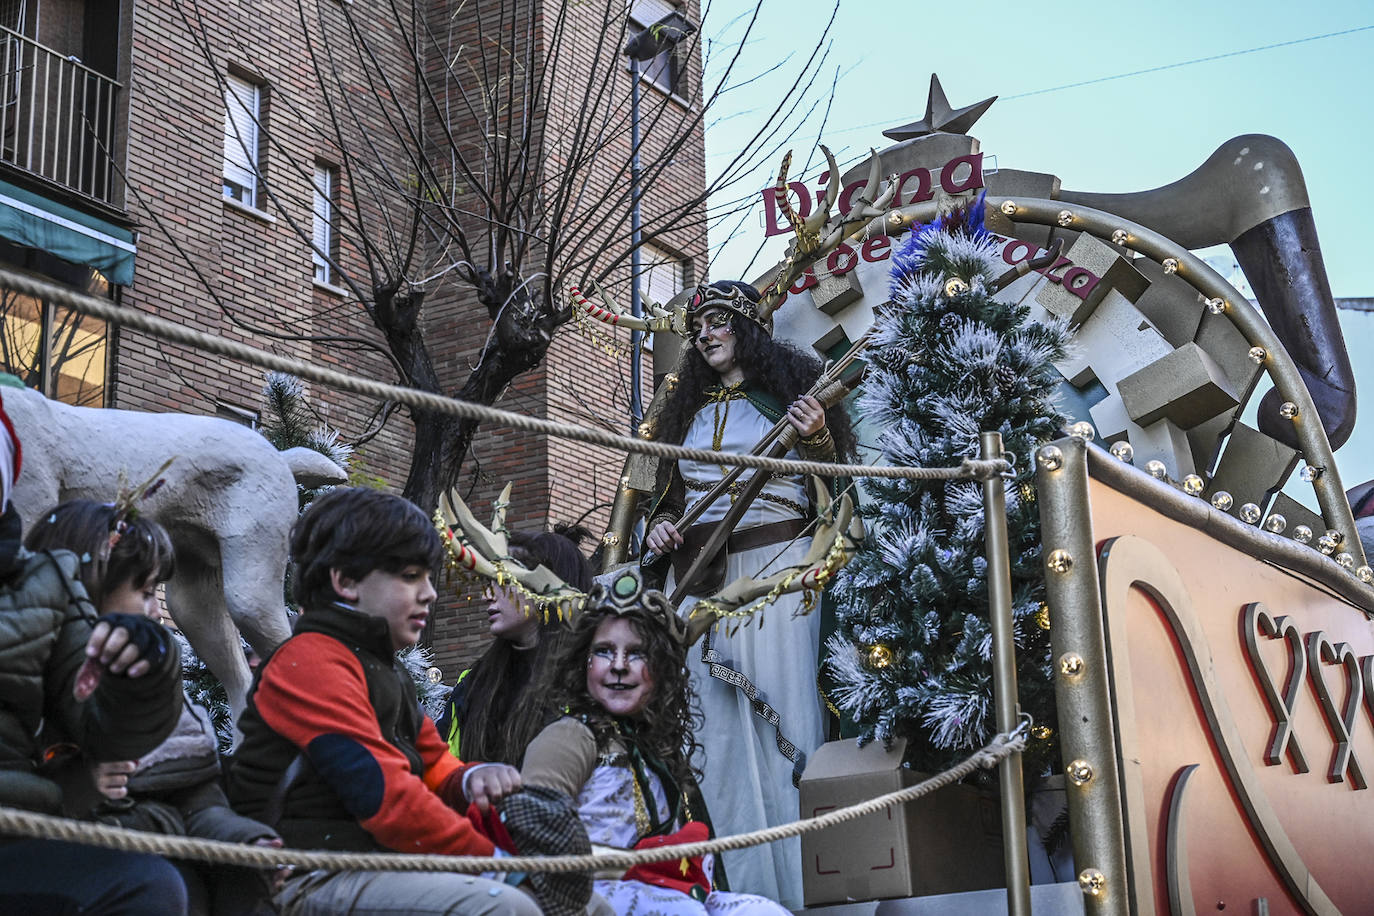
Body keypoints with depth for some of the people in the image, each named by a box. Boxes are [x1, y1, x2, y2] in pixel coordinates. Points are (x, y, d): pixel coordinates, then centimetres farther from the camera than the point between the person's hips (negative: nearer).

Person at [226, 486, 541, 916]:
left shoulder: (385, 669, 25)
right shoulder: (310, 660, -8)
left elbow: (432, 768, 23)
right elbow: (385, 797, -18)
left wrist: (471, 780, -2)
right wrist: (493, 859, -15)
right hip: (313, 881, -10)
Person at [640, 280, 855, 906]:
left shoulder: (790, 386, 8)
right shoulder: (686, 408, 22)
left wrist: (817, 439, -14)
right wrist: (659, 525, 8)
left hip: (773, 568, -4)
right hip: (697, 577, 4)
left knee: (782, 720, -9)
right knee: (714, 727, -2)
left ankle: (796, 890, -5)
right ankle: (732, 891, 1)